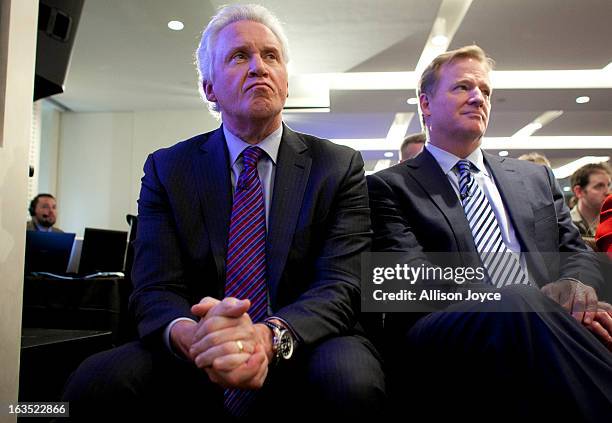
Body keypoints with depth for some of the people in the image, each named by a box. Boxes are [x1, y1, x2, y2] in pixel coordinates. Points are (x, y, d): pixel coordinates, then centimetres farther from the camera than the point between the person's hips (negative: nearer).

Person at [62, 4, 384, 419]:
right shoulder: (166, 168, 5)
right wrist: (188, 334, -28)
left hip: (302, 355, 0)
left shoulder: (340, 166, 2)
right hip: (197, 366, 1)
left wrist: (269, 336, -30)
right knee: (95, 383, -25)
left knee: (350, 380, -33)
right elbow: (155, 290, -3)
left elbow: (340, 288, -8)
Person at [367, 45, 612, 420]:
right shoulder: (390, 187, 9)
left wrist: (575, 289, -6)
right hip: (449, 337, -3)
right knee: (519, 308, -35)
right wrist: (536, 303, -16)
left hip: (549, 323, 4)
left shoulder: (536, 178, 26)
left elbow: (576, 251, 22)